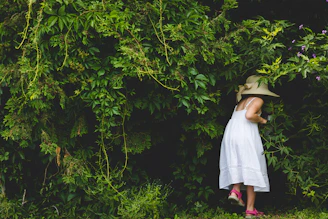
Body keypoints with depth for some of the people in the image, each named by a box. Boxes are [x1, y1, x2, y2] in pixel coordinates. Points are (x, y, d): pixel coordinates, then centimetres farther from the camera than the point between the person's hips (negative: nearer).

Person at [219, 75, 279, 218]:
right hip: (246, 134, -6)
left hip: (230, 132, 6)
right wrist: (261, 120, 3)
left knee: (238, 165, 15)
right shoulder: (258, 100, 3)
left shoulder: (242, 101, 26)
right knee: (251, 170, 0)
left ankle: (235, 189, -14)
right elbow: (249, 115, -14)